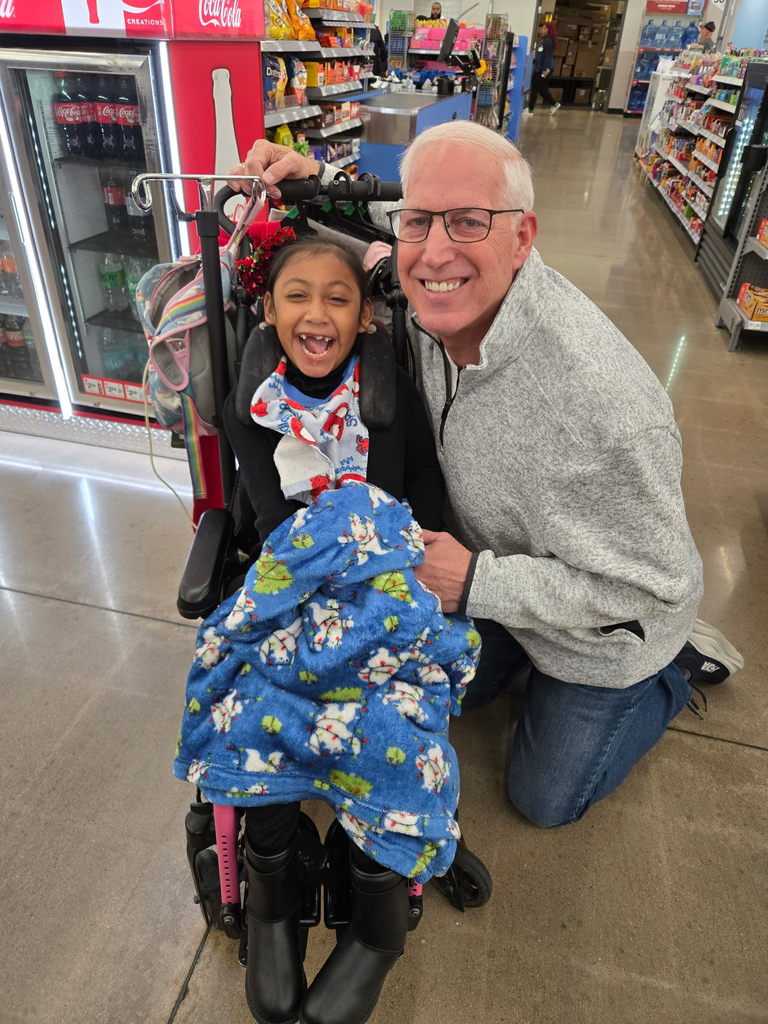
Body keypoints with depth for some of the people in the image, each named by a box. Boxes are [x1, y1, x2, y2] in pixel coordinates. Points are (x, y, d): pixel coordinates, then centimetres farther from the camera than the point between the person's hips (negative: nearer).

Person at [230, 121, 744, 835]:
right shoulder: (435, 303, -21)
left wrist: (477, 583, -32)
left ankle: (682, 662, 30)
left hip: (602, 631, -5)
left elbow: (649, 585, -29)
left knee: (546, 799, 18)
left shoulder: (606, 401, -42)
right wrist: (314, 182, -20)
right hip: (491, 576, 6)